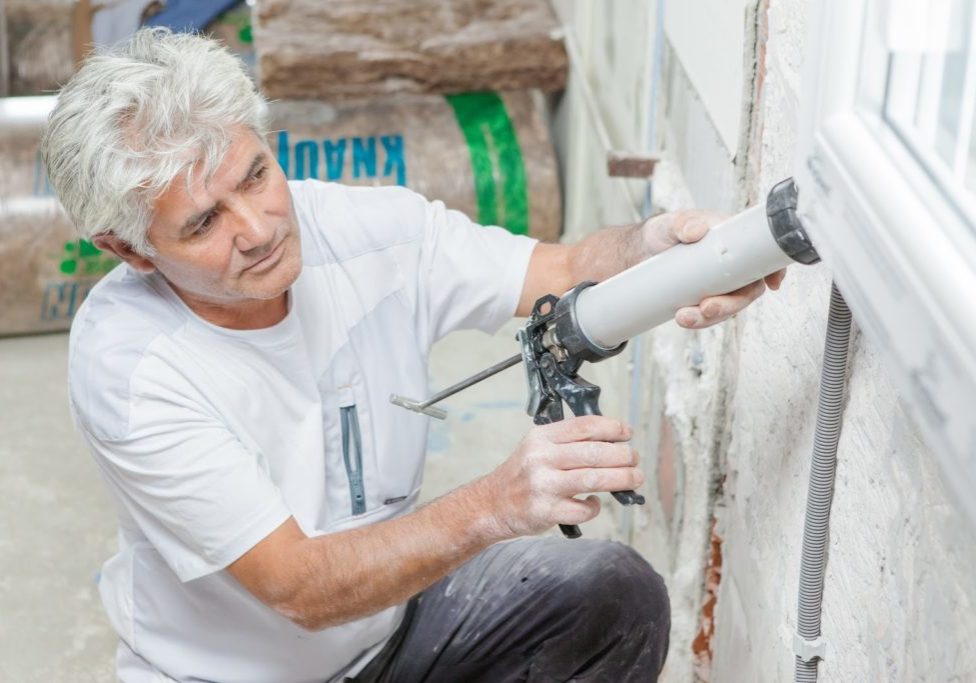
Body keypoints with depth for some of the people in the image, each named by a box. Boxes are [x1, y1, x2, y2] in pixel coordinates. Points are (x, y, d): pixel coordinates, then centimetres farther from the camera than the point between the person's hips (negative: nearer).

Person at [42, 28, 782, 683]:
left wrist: (651, 253, -37)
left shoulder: (366, 227, -16)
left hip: (391, 598, 3)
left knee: (617, 592, -16)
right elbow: (302, 590, -32)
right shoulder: (125, 367, -29)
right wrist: (495, 506, -47)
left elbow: (568, 271, -12)